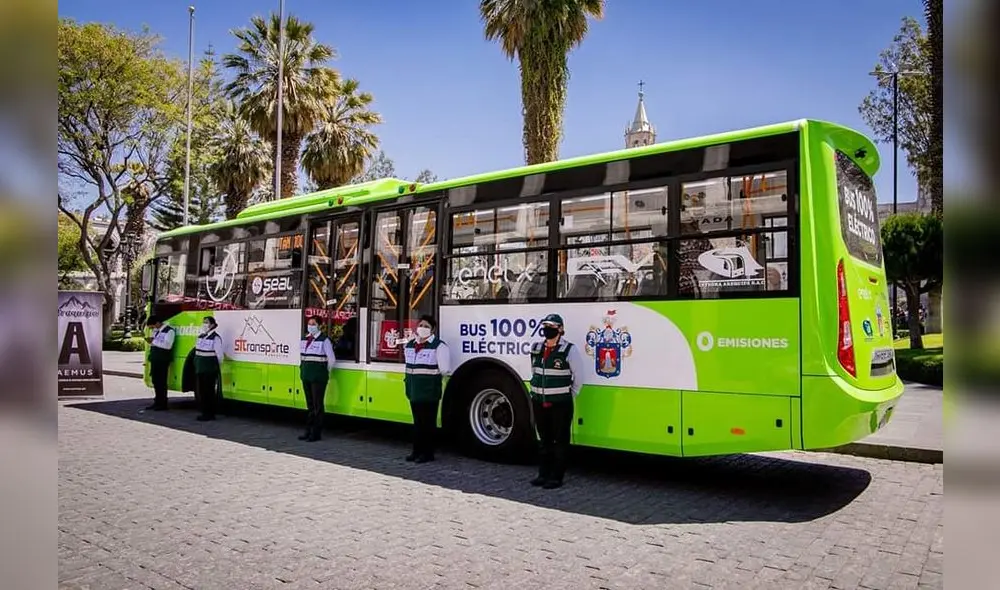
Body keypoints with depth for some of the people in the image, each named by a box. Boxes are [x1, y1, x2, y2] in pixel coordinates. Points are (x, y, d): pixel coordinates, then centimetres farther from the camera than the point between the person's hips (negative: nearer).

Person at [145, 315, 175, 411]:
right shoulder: (155, 330, 17)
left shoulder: (169, 331, -10)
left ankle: (163, 404, 4)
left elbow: (168, 345, -20)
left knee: (162, 382, -3)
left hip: (163, 360, -8)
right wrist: (151, 342, 0)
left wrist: (154, 341, -17)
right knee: (155, 381, 12)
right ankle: (157, 402, 21)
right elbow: (153, 341, 23)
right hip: (155, 359, 8)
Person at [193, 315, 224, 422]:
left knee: (208, 391, -4)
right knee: (199, 391, 10)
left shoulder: (216, 338, -10)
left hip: (210, 369, -8)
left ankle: (209, 414, 5)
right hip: (199, 368, 8)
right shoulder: (200, 336, 13)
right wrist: (196, 364, 14)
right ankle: (204, 412, 20)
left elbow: (219, 354, -9)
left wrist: (218, 368, -5)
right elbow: (197, 351, 18)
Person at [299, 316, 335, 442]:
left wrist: (325, 373, 1)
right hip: (306, 377, 7)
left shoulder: (324, 340, -10)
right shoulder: (304, 339, 11)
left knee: (317, 406, -2)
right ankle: (308, 431, 21)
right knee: (309, 405, 14)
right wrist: (302, 369, 15)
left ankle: (316, 433, 3)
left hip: (318, 378, -7)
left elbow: (331, 359, -8)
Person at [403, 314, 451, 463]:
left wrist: (431, 377, -1)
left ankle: (428, 453, 8)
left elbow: (445, 369, -11)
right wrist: (414, 377, 10)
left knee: (428, 423, -1)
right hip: (414, 390, 7)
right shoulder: (409, 345, 11)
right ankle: (417, 451, 23)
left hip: (430, 391, -6)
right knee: (417, 422, 14)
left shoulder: (439, 345, -10)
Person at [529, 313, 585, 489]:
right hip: (539, 403, 6)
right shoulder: (536, 349, 7)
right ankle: (543, 474, 25)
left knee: (560, 441, 3)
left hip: (560, 404, -6)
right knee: (543, 440, 15)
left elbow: (578, 376, -5)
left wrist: (569, 396, 0)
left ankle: (556, 477, 11)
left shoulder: (569, 350, -11)